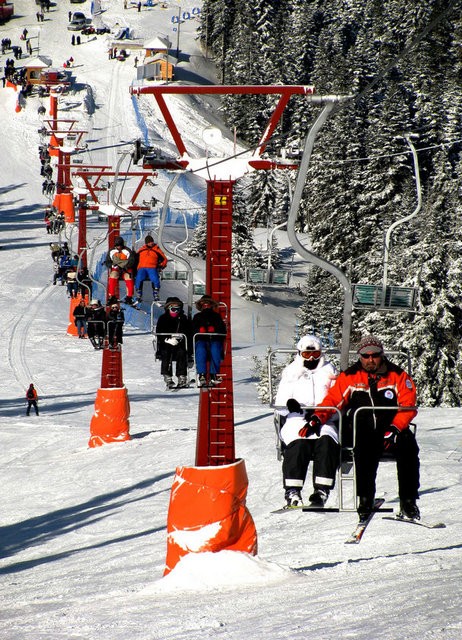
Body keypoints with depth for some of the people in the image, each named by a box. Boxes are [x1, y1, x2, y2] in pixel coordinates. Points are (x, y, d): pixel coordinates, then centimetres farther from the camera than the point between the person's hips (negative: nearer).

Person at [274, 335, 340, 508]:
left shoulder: (329, 372, 21)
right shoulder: (291, 373, 22)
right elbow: (280, 401, 12)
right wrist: (289, 403, -14)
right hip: (296, 420, -1)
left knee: (327, 442, -32)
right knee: (298, 443, -33)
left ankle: (321, 491, -35)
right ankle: (292, 491, -36)